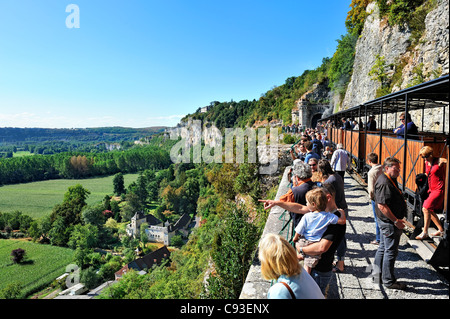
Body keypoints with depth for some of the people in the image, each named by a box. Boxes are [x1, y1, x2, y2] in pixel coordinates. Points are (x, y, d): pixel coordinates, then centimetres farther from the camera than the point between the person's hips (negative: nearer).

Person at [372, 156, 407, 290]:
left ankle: (377, 274, 32)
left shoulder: (390, 180, 12)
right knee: (390, 251, 1)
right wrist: (396, 220, -22)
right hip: (389, 222, -11)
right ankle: (389, 281, 14)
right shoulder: (384, 183, -22)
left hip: (387, 221, 11)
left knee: (383, 248, 19)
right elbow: (382, 205, -27)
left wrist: (396, 219, 18)